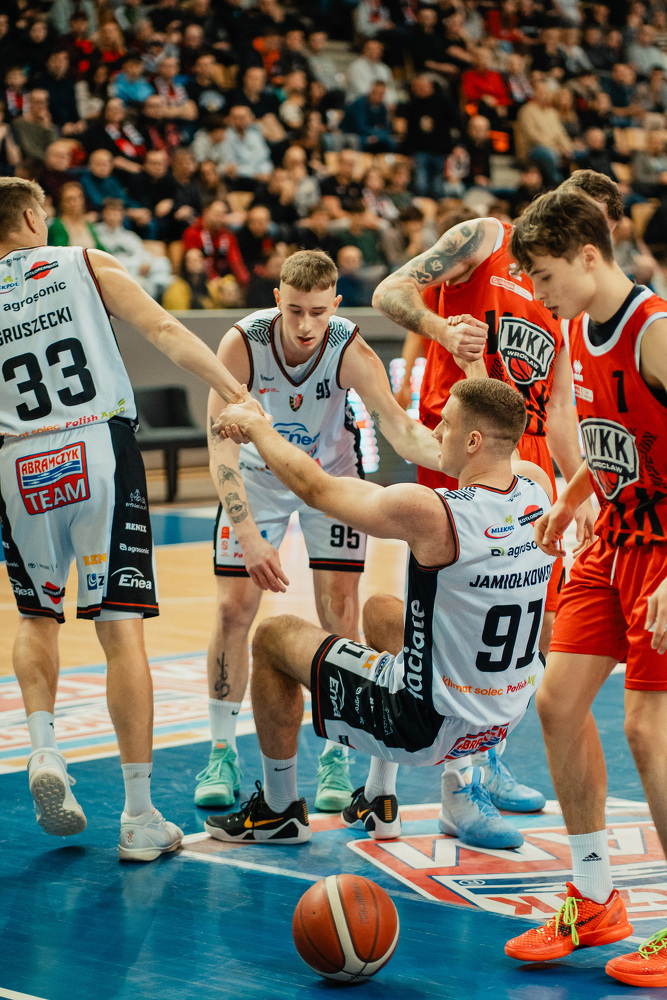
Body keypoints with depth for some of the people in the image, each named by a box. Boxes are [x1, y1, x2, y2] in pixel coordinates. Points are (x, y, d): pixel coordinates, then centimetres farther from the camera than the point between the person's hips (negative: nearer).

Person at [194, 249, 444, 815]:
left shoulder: (350, 351, -30)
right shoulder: (242, 344, -31)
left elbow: (399, 427, -38)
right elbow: (222, 447, -35)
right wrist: (249, 536, -46)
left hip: (331, 471, 0)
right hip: (257, 472, 0)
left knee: (339, 608, -7)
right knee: (234, 608, -3)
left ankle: (337, 755, 6)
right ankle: (222, 751, 12)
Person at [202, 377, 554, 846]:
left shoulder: (427, 512, -27)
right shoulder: (537, 488, -10)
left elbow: (314, 487, -13)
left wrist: (253, 425, 3)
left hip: (427, 725, -7)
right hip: (505, 718, 7)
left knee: (274, 637, 10)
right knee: (379, 610, 32)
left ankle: (280, 811, 29)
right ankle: (461, 791, 29)